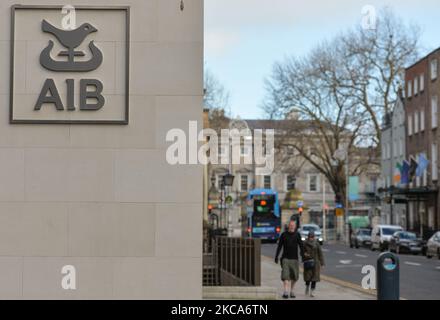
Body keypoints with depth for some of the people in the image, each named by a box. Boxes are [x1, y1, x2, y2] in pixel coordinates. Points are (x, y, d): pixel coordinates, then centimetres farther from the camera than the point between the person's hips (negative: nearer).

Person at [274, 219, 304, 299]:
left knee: (294, 276, 7)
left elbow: (301, 245, 1)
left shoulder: (297, 235, 5)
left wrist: (303, 255, -11)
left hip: (294, 258, 2)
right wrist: (276, 257, 5)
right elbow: (279, 246, 7)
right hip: (285, 258, -2)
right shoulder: (284, 235, 3)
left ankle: (292, 291, 23)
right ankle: (285, 292, -18)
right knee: (285, 275, -13)